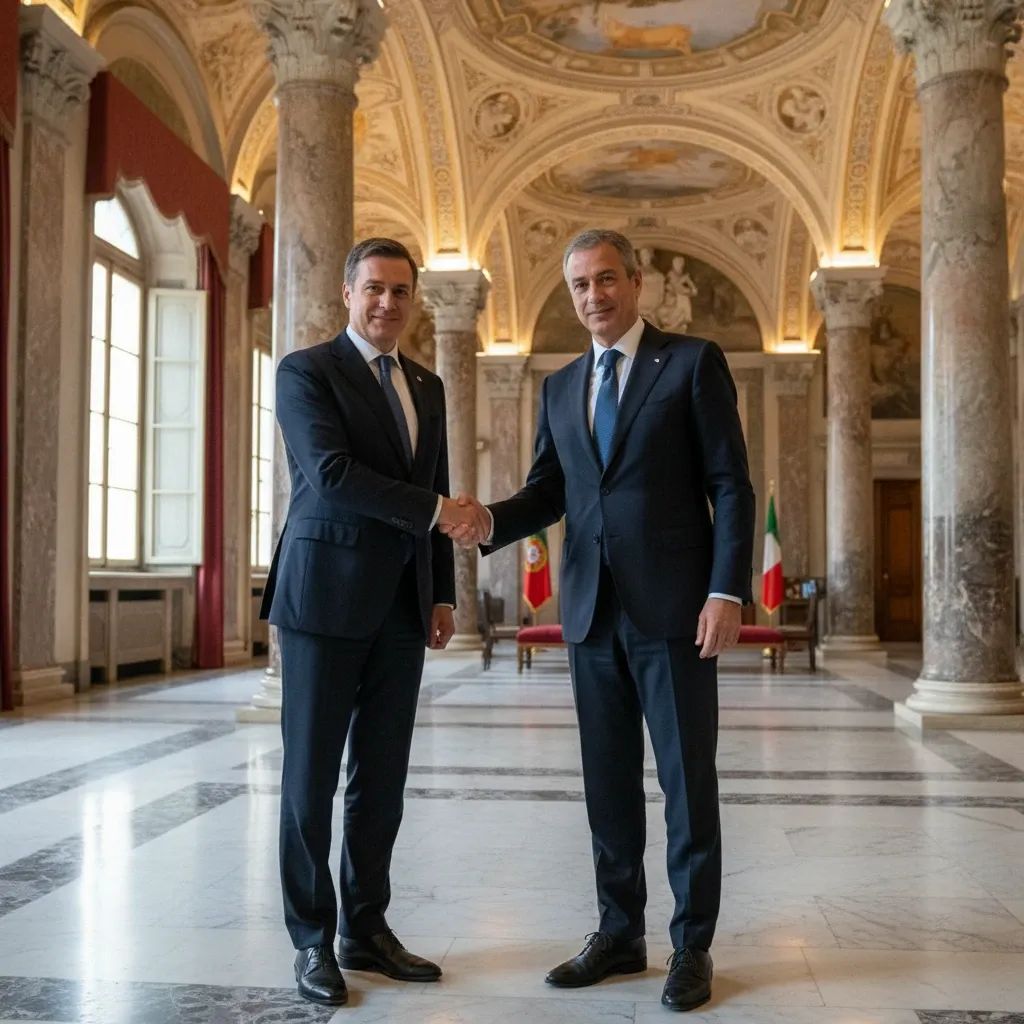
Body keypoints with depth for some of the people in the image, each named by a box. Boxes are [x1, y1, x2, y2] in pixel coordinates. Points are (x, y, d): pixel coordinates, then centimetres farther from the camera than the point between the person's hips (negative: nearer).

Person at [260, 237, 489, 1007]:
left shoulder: (427, 386, 16)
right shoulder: (307, 371, -3)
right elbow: (331, 472, -17)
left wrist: (443, 593, 12)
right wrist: (434, 510, -17)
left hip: (401, 605, 6)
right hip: (327, 595, -6)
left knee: (383, 776, 9)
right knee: (312, 773, 1)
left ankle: (367, 928, 20)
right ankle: (313, 940, 12)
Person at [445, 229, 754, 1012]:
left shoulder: (694, 362, -1)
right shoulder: (561, 388, 15)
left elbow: (731, 487, -6)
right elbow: (548, 494, 11)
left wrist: (728, 593, -14)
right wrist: (491, 522, -10)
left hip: (673, 609, -5)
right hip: (593, 612, 5)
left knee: (688, 779, 3)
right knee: (608, 781, 11)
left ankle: (693, 945, 16)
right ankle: (620, 933, 24)